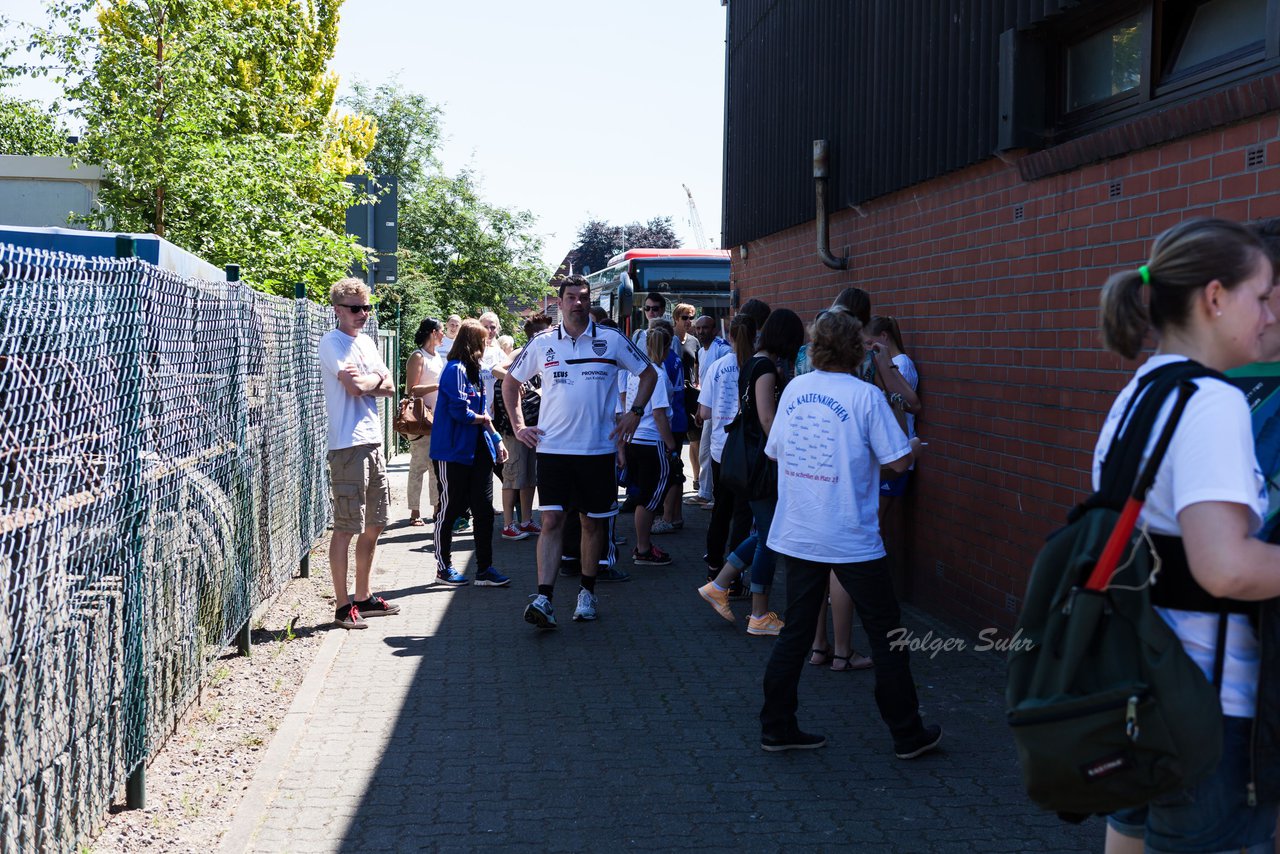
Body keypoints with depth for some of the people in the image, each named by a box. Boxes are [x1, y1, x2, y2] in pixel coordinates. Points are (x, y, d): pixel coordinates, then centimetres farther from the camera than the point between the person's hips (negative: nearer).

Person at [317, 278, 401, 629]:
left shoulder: (365, 341, 16)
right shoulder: (332, 342, -8)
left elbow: (389, 387, 10)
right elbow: (354, 386, -20)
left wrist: (365, 383, -9)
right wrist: (376, 378, 0)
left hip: (373, 441, 9)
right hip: (348, 444, -9)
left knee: (374, 524, 14)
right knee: (346, 528, -5)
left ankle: (363, 597, 25)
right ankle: (343, 605, 2)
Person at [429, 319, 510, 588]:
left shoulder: (473, 371, 16)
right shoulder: (456, 370, -13)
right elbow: (460, 411, -21)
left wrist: (496, 440, 14)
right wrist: (482, 419, -3)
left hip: (478, 451, 8)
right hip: (453, 452, -8)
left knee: (484, 510, 4)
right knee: (450, 509, 4)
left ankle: (484, 569, 8)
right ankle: (443, 566, 17)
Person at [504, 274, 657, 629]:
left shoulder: (612, 340, 2)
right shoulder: (542, 343, 4)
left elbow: (649, 374, 12)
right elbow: (510, 382, 17)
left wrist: (635, 412, 1)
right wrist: (519, 426, 8)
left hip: (598, 448, 1)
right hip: (552, 448, 0)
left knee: (593, 521, 9)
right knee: (552, 521, -7)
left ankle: (587, 592, 23)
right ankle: (543, 598, -12)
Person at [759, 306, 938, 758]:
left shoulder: (793, 389, 3)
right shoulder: (865, 396, -12)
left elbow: (775, 450, 13)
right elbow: (898, 461, -11)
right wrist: (910, 447, 9)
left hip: (797, 533, 5)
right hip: (851, 539, -5)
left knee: (795, 631, 14)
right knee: (886, 635, 8)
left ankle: (777, 726, 17)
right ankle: (907, 734, 16)